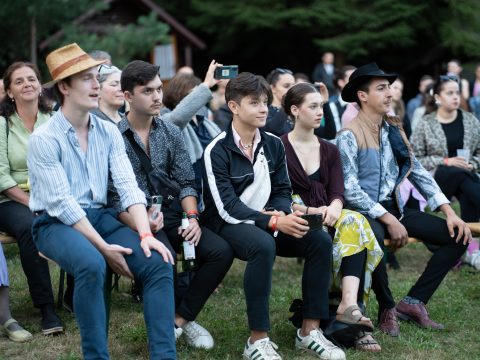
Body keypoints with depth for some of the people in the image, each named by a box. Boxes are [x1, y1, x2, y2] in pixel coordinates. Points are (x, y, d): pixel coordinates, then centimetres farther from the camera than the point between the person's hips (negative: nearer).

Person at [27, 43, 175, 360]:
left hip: (100, 216, 5)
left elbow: (128, 186, -3)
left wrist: (145, 234, -19)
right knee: (91, 264, -37)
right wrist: (104, 247, -22)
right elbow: (62, 204, -17)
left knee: (159, 262, -18)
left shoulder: (109, 132, 5)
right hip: (56, 223, -5)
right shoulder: (44, 139, -12)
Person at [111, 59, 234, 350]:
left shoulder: (171, 133, 11)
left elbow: (186, 182, 10)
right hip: (133, 217, -5)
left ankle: (182, 318, -3)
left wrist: (192, 216, -8)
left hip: (172, 212, 5)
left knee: (221, 251, -17)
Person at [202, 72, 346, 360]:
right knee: (264, 245, -38)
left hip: (268, 219, 6)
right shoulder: (217, 150, -13)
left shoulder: (274, 145, 5)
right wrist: (273, 222, -29)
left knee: (320, 240, -17)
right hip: (228, 224, -6)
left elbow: (283, 191, 10)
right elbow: (227, 207, -19)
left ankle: (310, 330, -11)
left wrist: (280, 213, -15)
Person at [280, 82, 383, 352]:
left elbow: (337, 192, 3)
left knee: (355, 225, -30)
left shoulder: (330, 151, 17)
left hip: (325, 219, 5)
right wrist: (311, 211, -20)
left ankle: (350, 304, -44)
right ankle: (350, 307, -34)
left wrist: (334, 208, -20)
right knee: (353, 225, -30)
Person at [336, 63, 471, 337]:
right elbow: (350, 190, -18)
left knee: (457, 236, -4)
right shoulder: (350, 136, -11)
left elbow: (419, 173, 10)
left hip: (395, 208, 7)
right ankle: (387, 308, -16)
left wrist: (449, 211, 0)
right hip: (364, 212, -7)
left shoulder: (394, 129, 11)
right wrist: (389, 220, -21)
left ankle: (414, 302, 1)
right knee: (374, 237, -41)